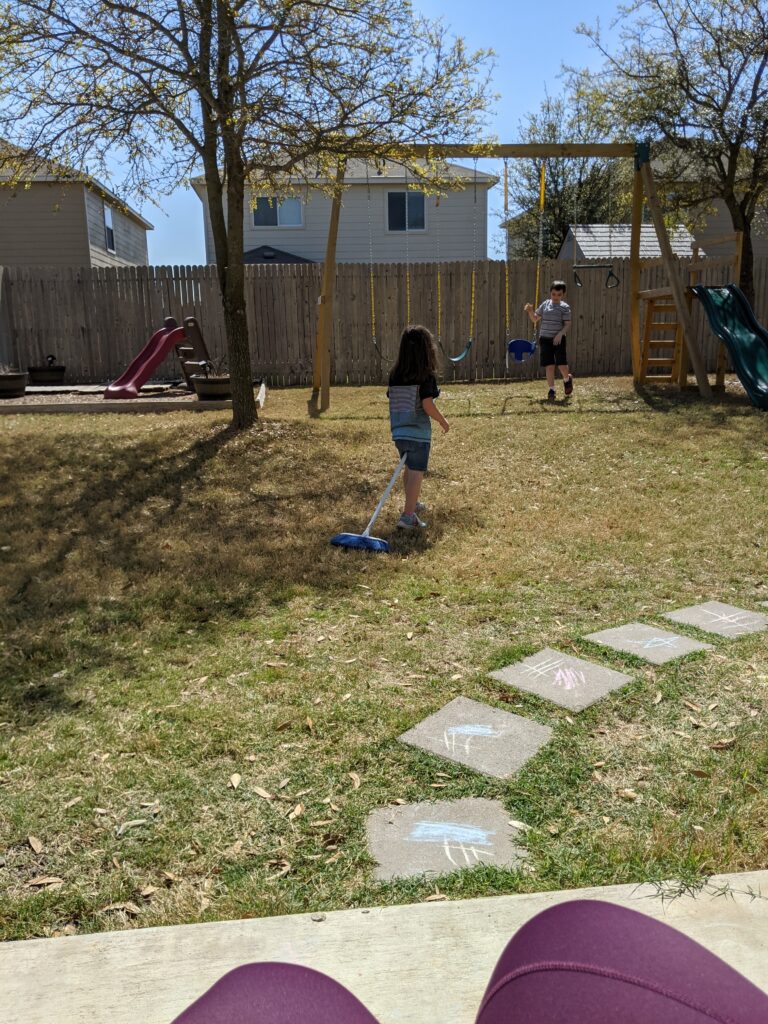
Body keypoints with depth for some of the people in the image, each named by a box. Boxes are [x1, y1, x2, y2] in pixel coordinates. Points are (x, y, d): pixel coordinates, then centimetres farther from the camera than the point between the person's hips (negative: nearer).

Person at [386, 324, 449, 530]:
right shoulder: (426, 376, -13)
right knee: (417, 473, -2)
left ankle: (413, 504, 42)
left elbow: (392, 400, 9)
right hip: (418, 432, -6)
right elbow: (427, 405, -19)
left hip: (399, 431, 6)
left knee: (409, 468, 23)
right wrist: (442, 421, -3)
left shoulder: (395, 374, 3)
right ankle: (408, 515, -7)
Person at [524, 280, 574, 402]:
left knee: (562, 364, -7)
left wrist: (560, 333, -23)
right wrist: (530, 311, -5)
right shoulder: (545, 304, 8)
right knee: (549, 365, -1)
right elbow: (535, 319, 13)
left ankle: (567, 379, 27)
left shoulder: (564, 307, -2)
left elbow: (567, 324, -6)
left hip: (558, 339, -3)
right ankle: (551, 390, 6)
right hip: (544, 338, 3)